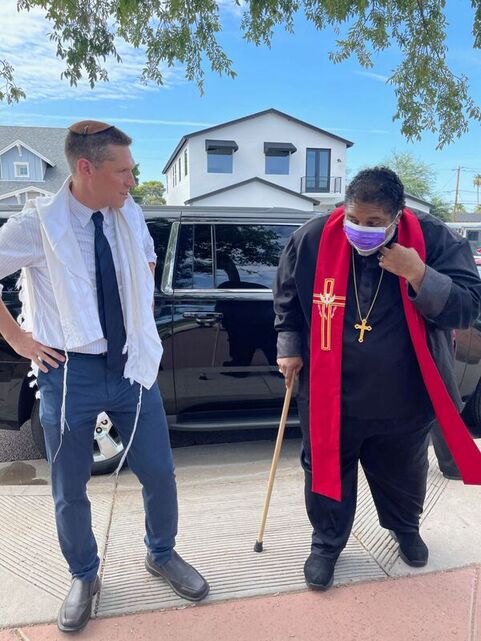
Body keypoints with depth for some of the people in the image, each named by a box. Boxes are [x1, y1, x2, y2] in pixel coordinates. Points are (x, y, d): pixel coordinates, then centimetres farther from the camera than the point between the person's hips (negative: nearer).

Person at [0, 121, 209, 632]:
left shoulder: (129, 214, 1)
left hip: (133, 366, 4)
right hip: (70, 373, -3)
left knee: (160, 475, 12)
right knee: (70, 492, 13)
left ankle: (162, 555, 41)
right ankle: (83, 578, 41)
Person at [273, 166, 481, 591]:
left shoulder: (434, 239, -14)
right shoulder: (312, 239, -12)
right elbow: (287, 298, 4)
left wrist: (419, 275, -30)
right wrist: (289, 348, 3)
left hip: (404, 401, 1)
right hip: (329, 395, 0)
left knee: (403, 475, 25)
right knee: (327, 472, 16)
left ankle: (405, 527, 57)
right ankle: (326, 543, 43)